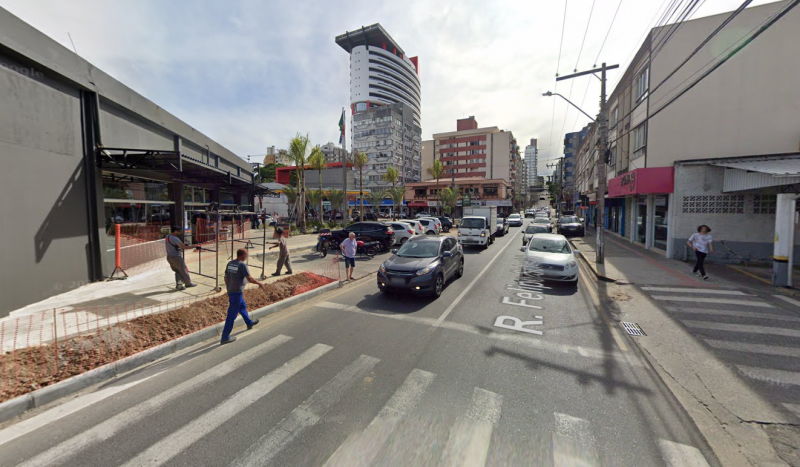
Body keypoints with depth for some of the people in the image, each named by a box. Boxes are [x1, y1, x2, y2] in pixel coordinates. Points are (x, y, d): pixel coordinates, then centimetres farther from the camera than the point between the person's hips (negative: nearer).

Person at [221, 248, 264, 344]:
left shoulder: (230, 263, 4)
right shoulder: (242, 265, -18)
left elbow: (225, 277, 11)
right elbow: (249, 279, -20)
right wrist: (259, 283, -5)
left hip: (230, 291, 9)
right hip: (237, 292, -9)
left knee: (242, 306, 27)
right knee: (232, 315, -1)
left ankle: (249, 323, 47)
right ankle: (225, 338, 6)